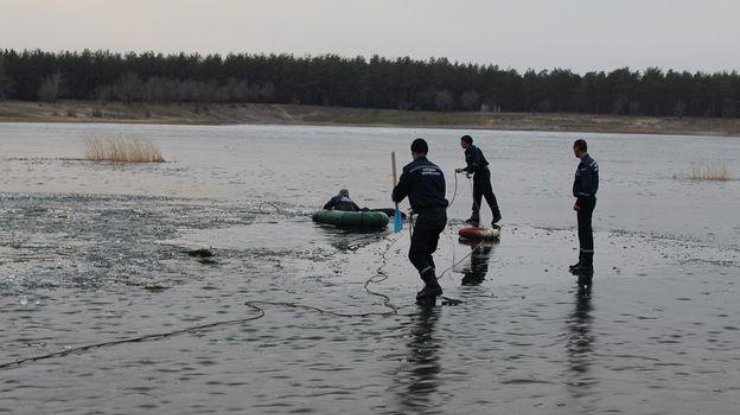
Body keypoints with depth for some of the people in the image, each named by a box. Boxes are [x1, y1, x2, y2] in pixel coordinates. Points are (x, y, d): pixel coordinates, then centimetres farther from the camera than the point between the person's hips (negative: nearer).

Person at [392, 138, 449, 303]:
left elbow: (399, 192, 4)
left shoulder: (411, 169, -2)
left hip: (427, 215, -7)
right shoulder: (437, 169, 17)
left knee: (415, 254, -2)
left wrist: (395, 197, 30)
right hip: (442, 215, 7)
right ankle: (431, 288, 15)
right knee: (426, 252, 20)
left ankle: (432, 285, -16)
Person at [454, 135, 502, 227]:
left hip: (483, 172, -10)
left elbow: (476, 163, -25)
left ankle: (496, 214, 0)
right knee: (476, 195, 8)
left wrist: (469, 172, -25)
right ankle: (475, 219, 9)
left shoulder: (473, 150, -13)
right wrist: (462, 170, 17)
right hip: (478, 174, 10)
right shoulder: (468, 152, 16)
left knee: (488, 194, -7)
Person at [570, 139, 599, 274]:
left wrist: (579, 202, -19)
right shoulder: (592, 162, 14)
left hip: (585, 202, -11)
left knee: (585, 232, -8)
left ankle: (587, 264, -7)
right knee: (584, 232, 16)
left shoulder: (585, 165, -19)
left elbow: (586, 186, -24)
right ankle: (583, 261, 24)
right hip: (590, 199, 11)